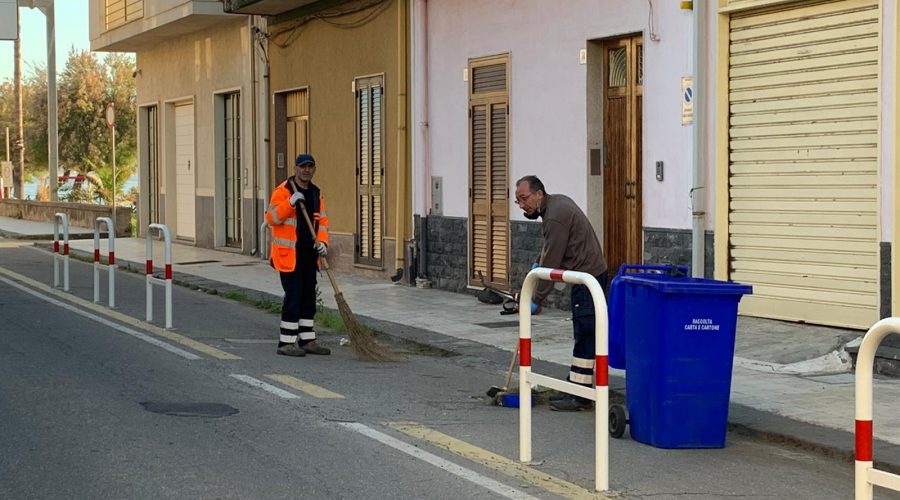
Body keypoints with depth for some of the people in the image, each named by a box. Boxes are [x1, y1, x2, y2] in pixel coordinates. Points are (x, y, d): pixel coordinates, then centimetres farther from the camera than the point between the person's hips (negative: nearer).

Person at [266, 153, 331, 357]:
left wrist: (322, 242, -3)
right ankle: (286, 343, -1)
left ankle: (307, 340, 20)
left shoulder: (316, 193, 12)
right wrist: (291, 202, -27)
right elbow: (272, 218, -16)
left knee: (309, 297, 12)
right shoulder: (282, 191, -9)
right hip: (289, 254, -7)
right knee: (293, 296, -8)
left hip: (309, 254, 7)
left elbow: (322, 220, 13)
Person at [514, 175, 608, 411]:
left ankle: (580, 396, -9)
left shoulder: (555, 216, -20)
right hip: (587, 274, 11)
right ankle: (574, 386, 18)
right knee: (584, 334, 12)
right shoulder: (556, 201, 12)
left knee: (585, 335, -9)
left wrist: (536, 299, -14)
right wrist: (538, 264, 18)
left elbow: (552, 262, -19)